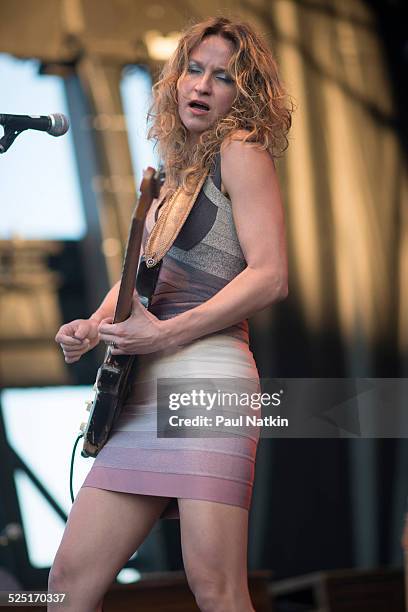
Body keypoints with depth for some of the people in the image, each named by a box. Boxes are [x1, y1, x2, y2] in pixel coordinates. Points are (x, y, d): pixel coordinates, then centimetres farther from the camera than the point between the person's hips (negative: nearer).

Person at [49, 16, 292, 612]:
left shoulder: (240, 150, 0)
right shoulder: (177, 173, 24)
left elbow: (269, 277, -11)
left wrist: (165, 334, -14)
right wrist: (94, 326, 13)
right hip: (140, 393, 8)